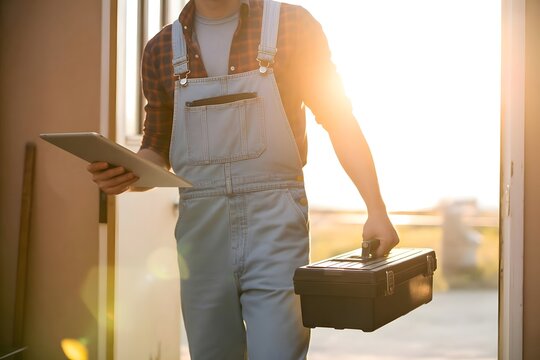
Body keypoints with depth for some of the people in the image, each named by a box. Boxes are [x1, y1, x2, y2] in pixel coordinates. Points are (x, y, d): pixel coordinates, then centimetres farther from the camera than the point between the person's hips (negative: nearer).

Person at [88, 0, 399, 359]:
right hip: (201, 232, 3)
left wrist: (376, 209, -7)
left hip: (276, 230, -3)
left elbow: (341, 121, 1)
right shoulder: (162, 49, 9)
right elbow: (157, 151, 15)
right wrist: (126, 175, -8)